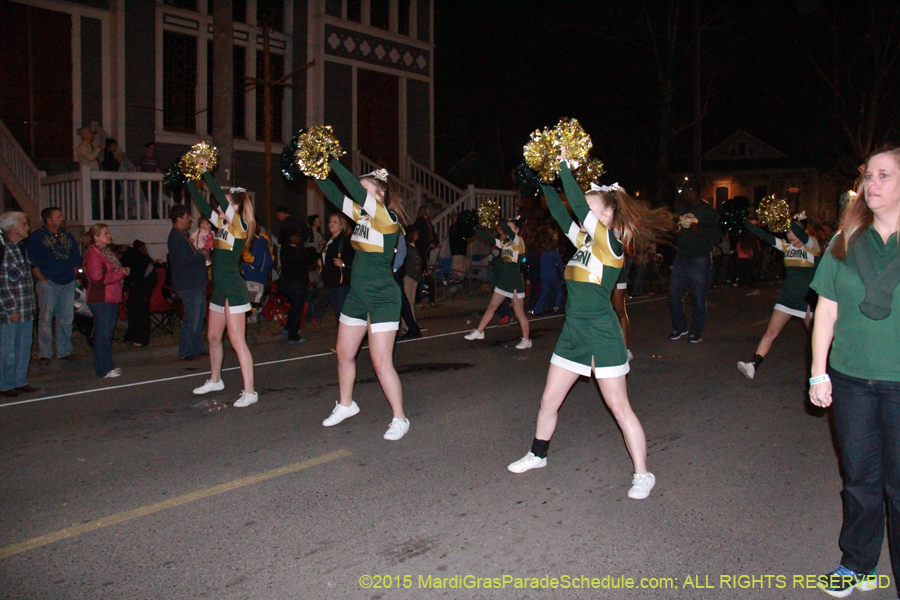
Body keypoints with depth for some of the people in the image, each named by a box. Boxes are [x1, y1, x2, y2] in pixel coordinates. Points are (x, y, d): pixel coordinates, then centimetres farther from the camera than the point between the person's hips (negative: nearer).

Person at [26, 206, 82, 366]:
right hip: (48, 283, -5)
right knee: (46, 318, -3)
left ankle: (64, 351, 17)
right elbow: (33, 263, -7)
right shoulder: (36, 237, -2)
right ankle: (44, 354, 3)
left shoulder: (67, 237, 15)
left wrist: (73, 275, 8)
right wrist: (43, 280, -11)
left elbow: (76, 259, 18)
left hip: (68, 283, 5)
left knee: (66, 318, 8)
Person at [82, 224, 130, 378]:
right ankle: (103, 369, -2)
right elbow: (98, 278, -21)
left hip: (111, 298, 9)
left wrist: (124, 271, 5)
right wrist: (121, 273, -14)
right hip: (100, 300, -9)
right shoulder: (92, 254, -13)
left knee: (108, 332, 13)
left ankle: (107, 366, 20)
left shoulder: (107, 251, 18)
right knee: (103, 334, -7)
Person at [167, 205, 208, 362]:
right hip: (188, 285, -11)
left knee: (199, 317, 15)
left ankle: (197, 349, 24)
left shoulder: (183, 235, 19)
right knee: (191, 319, -7)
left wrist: (201, 256, 7)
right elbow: (182, 259, -24)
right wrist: (202, 256, -13)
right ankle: (185, 353, 1)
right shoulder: (175, 237, -14)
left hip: (197, 283, 11)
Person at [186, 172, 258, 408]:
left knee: (237, 341, -10)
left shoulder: (239, 225, -11)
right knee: (213, 336, 19)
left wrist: (205, 172, -12)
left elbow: (221, 197, -19)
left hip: (234, 289, -9)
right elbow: (203, 206, 19)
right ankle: (215, 380, 36)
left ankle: (249, 392, -7)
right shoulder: (222, 224, 12)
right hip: (220, 288, 9)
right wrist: (189, 181, 16)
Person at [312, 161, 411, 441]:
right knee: (344, 354, 16)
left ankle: (399, 419, 4)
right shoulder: (361, 214, 8)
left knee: (381, 362, -8)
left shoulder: (387, 217, -15)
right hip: (357, 295, 8)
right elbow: (334, 195, 8)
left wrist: (332, 161, -23)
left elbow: (357, 192, -26)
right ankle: (345, 405, 36)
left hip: (382, 299, -8)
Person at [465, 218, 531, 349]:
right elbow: (489, 239, 6)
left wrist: (500, 222, -17)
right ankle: (479, 332, 24)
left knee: (519, 313, 0)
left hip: (515, 283, -7)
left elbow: (507, 230, -28)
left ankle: (526, 340, 11)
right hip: (503, 282, 7)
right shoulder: (504, 243, 10)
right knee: (491, 307, 14)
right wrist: (474, 229, 0)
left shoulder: (518, 241, -11)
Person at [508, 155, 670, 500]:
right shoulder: (583, 239, 9)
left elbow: (578, 205, -21)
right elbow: (560, 212, 13)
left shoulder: (611, 242, -13)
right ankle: (537, 455, 34)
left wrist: (564, 167, -16)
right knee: (549, 400, 15)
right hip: (574, 330, 8)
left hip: (602, 333, -8)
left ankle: (643, 475, 10)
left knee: (619, 407, -1)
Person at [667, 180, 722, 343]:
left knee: (698, 297, -2)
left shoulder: (708, 212, -3)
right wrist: (675, 230, 5)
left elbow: (716, 235, -10)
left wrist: (698, 231, -24)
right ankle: (679, 327, 19)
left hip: (699, 260, -6)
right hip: (681, 258, 6)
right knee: (674, 294, 4)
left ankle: (696, 331, 10)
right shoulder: (681, 210, 16)